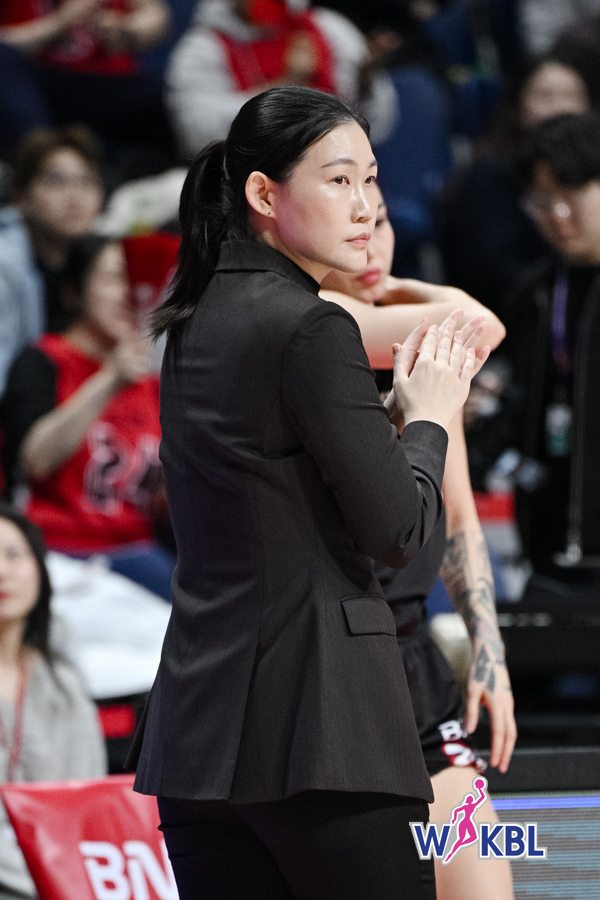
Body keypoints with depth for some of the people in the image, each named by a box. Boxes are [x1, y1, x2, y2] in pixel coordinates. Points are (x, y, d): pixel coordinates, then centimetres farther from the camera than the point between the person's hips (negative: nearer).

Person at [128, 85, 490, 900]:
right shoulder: (311, 327, -12)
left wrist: (404, 399, 17)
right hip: (316, 722, -8)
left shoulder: (197, 325, 14)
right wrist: (431, 413, 8)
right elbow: (398, 530, -9)